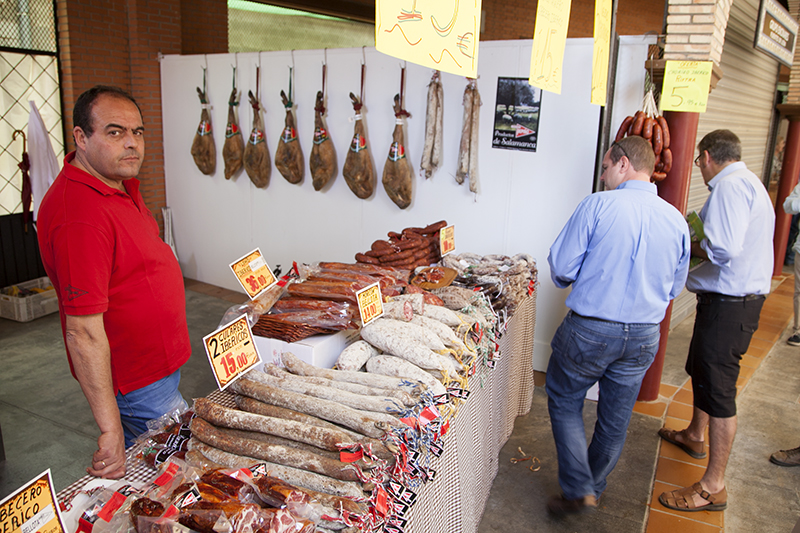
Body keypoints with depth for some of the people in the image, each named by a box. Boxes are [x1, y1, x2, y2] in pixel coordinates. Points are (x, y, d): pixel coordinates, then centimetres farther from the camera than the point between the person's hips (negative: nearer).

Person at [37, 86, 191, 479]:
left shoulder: (119, 182, 2)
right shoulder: (79, 214, -31)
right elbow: (84, 332, -31)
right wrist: (111, 429, -28)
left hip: (158, 364, 9)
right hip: (137, 384, -9)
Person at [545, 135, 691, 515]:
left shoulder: (598, 205, -13)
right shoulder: (677, 220, 1)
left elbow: (561, 266, -11)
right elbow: (674, 289, 11)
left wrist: (566, 281, 11)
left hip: (590, 330, -5)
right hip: (644, 337, 5)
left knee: (564, 401, 16)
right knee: (615, 420, 19)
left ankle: (578, 490, 14)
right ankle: (595, 488, 38)